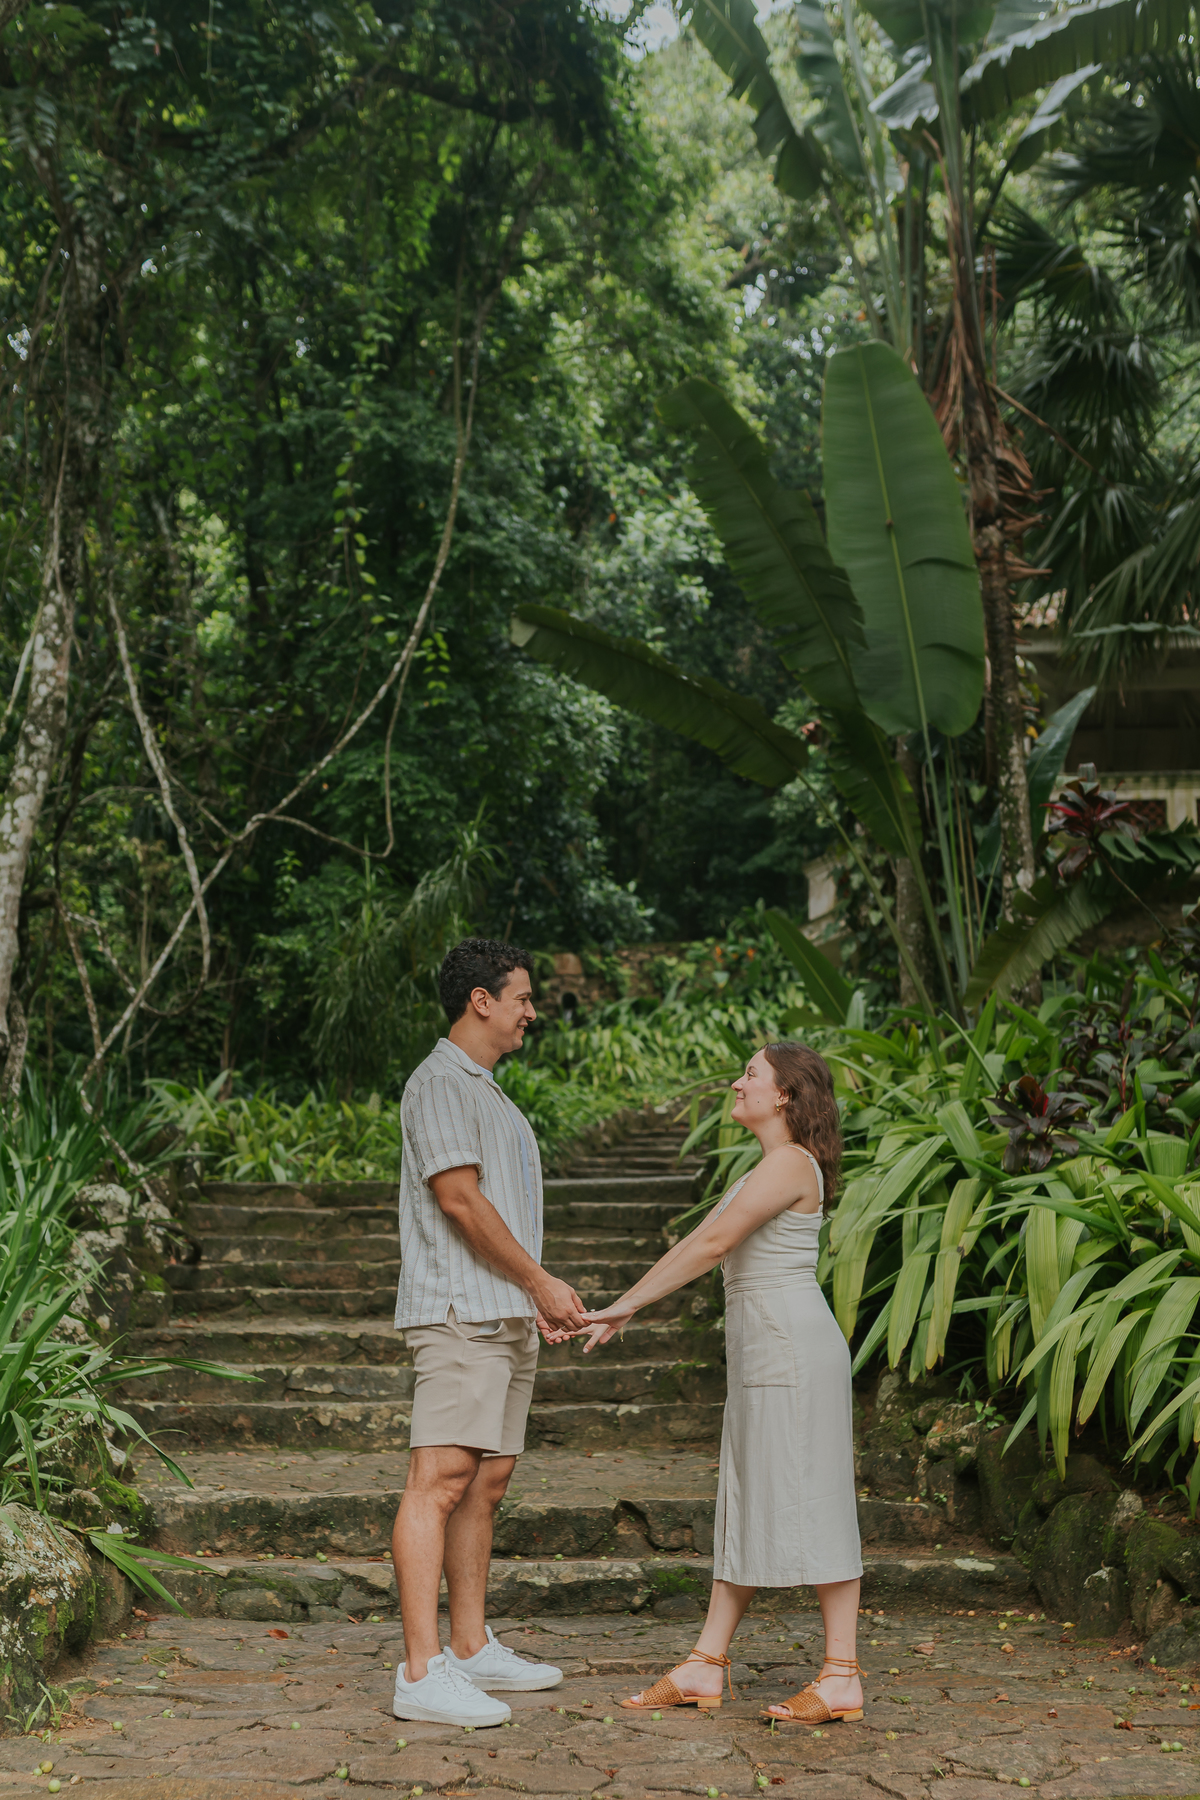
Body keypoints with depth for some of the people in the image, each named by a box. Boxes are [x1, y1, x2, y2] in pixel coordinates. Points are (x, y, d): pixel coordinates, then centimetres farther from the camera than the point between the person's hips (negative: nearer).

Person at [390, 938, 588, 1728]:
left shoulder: (488, 1092, 22)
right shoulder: (440, 1082, -8)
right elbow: (459, 1199, -16)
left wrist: (537, 1298, 15)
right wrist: (543, 1282, -12)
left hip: (506, 1315, 10)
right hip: (458, 1311, -10)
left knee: (488, 1482, 11)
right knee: (440, 1481, -12)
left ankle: (473, 1648, 18)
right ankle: (421, 1672, -13)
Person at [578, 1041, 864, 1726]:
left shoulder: (789, 1163, -13)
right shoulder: (776, 1167, 19)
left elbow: (713, 1245, -19)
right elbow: (703, 1240, 19)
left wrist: (627, 1304, -15)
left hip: (791, 1346, -10)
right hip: (764, 1348, 10)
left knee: (809, 1502, -5)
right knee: (749, 1504, 11)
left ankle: (843, 1676, 2)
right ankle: (706, 1667, 16)